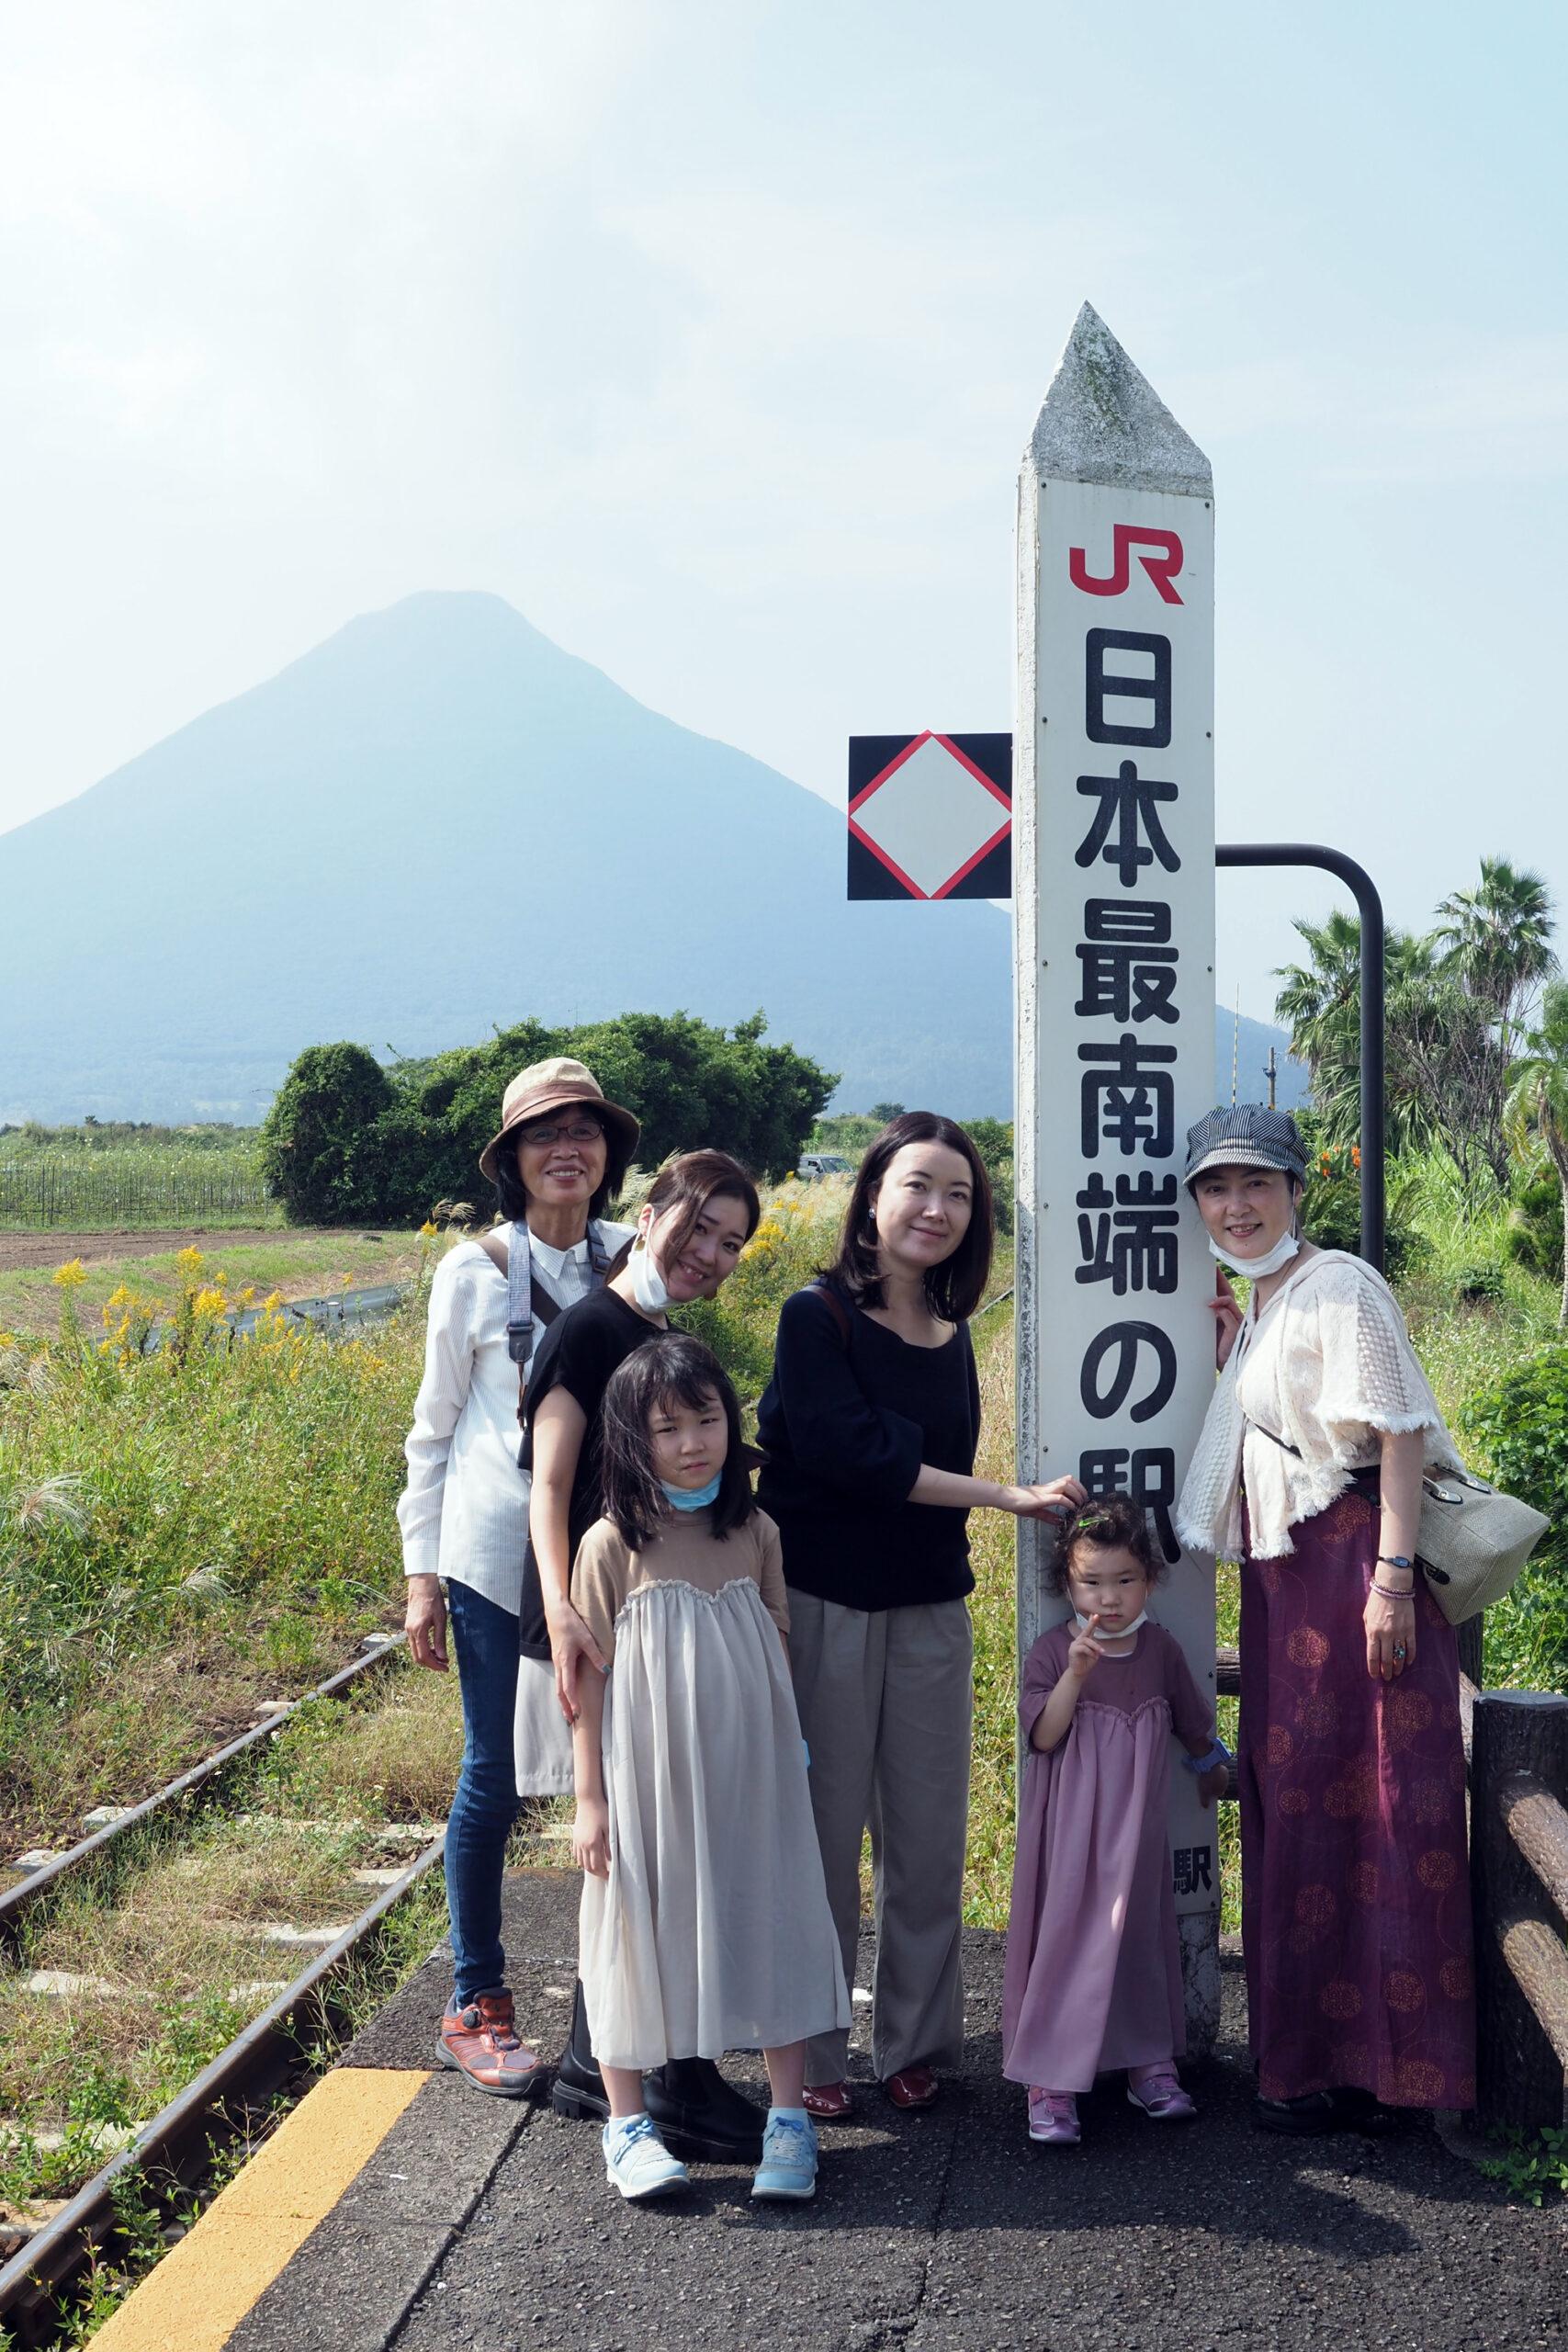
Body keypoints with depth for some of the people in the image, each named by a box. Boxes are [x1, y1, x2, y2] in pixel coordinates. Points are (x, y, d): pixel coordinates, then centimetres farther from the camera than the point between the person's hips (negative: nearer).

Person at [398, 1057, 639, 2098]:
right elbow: (434, 1431, 2)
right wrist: (421, 1574, 0)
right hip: (496, 1553, -2)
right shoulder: (475, 1273, -2)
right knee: (494, 1776, 3)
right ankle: (476, 2008, 19)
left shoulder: (634, 1263, 5)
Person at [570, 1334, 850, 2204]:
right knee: (639, 1931, 7)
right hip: (648, 1779, -3)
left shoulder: (755, 1534, 1)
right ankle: (627, 2124, 22)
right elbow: (590, 1676, -7)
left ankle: (788, 2117, 21)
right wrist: (589, 1799, -6)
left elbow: (780, 1651, 11)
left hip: (749, 1773, 3)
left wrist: (792, 1755, 13)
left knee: (770, 1925, 7)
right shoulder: (613, 1545, -10)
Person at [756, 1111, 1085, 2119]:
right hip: (827, 1608, -5)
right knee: (824, 1834, 2)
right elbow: (849, 1453, -18)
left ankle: (918, 2044, 23)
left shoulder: (951, 1332, 8)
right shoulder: (819, 1317, -10)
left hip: (930, 1612, 5)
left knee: (930, 1837, 9)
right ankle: (813, 2056, 15)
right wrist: (1008, 1496, -17)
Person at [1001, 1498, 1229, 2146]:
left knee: (1142, 1935, 10)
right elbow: (1044, 1736, -19)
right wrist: (1077, 1672, -28)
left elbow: (1192, 1722, 20)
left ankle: (1151, 2063, 23)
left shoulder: (1161, 1649, 4)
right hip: (1069, 1831, -4)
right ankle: (1050, 2081, -1)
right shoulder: (1051, 1652, -8)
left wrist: (1210, 1766, 32)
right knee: (1062, 1938, -6)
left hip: (1136, 1830, 4)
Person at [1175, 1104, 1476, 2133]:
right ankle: (1307, 2055, 24)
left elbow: (1401, 1431, -17)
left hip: (1353, 1562, -10)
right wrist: (1227, 1350, 11)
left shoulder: (1340, 1288, -10)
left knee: (1366, 1809, -5)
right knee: (1294, 1806, 14)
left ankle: (1370, 2069, 1)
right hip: (1282, 1578, 10)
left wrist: (1393, 1575, -24)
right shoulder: (1255, 1305, 17)